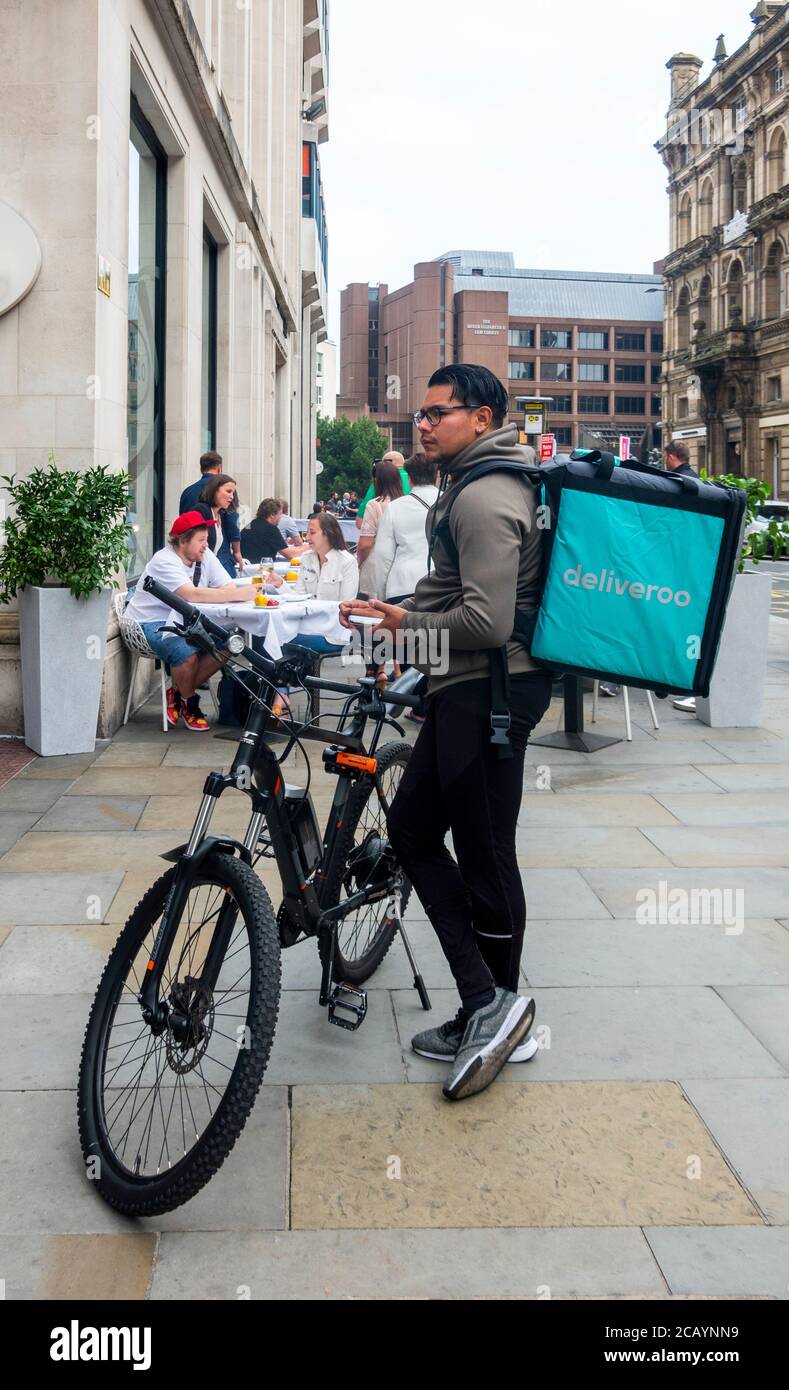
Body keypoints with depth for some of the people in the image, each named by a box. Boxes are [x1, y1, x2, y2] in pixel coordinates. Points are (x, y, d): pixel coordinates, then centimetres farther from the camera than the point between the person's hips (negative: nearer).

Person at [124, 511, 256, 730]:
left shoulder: (205, 556, 2)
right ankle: (190, 704, -3)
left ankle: (177, 694, 3)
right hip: (149, 624, -8)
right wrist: (237, 594, -41)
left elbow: (228, 587, -5)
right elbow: (191, 595, -37)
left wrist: (237, 591, -31)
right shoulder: (165, 561, -22)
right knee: (186, 653, -33)